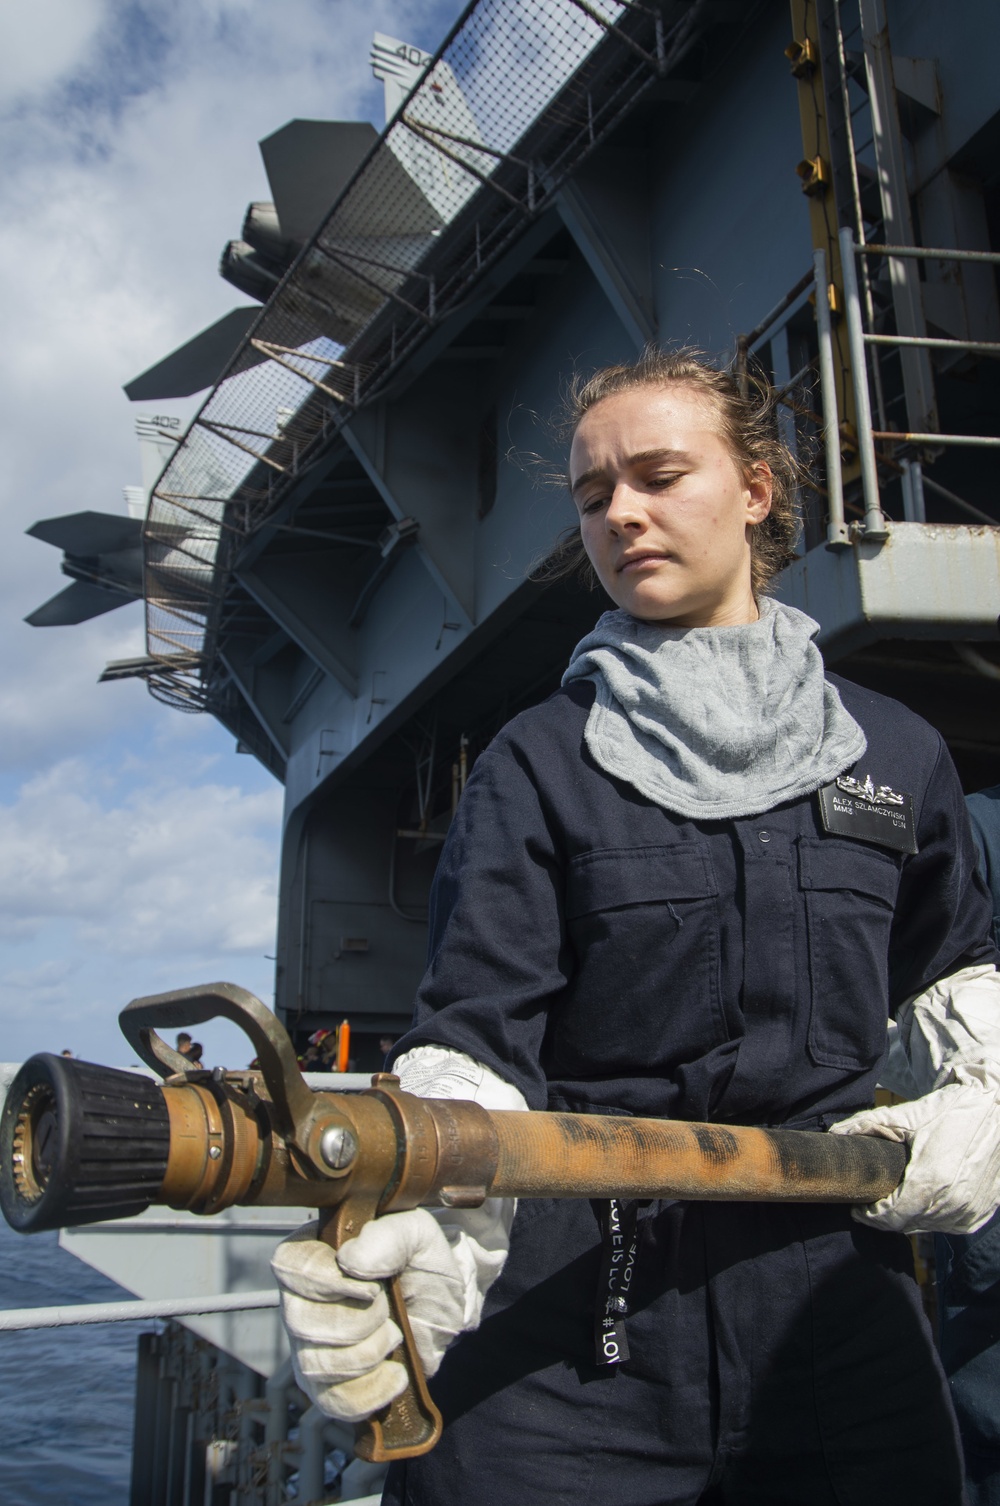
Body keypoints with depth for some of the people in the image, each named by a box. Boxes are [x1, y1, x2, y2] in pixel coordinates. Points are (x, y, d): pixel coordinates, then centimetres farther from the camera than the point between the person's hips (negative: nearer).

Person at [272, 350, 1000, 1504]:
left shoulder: (896, 754, 6)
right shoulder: (540, 763, -3)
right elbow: (474, 1041, -14)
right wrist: (412, 1245, -32)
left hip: (834, 1291, 3)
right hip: (572, 1314, -2)